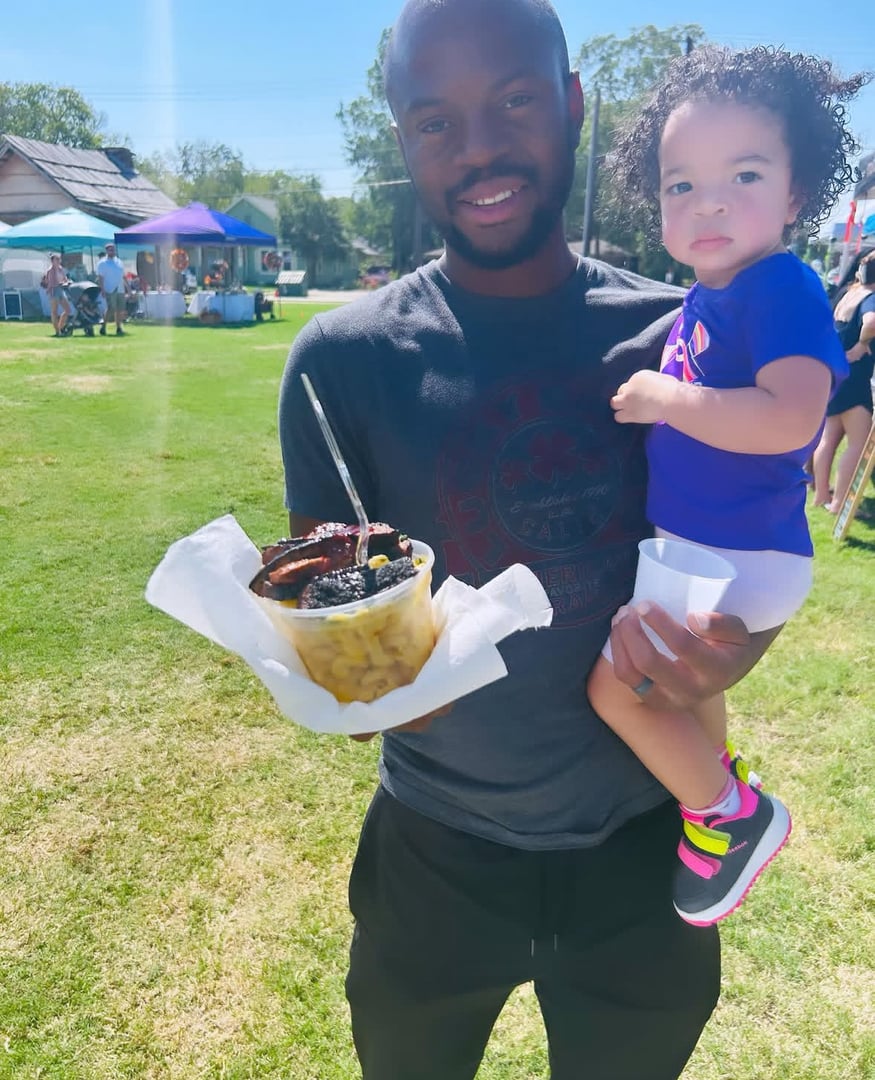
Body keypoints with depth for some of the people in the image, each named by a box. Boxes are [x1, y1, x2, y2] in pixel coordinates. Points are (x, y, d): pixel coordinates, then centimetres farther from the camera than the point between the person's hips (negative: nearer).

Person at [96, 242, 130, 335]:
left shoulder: (119, 262, 17)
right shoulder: (102, 263, -1)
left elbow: (123, 276, 21)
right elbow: (100, 277, -7)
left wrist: (128, 288, 16)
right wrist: (102, 290, -16)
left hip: (120, 290, 6)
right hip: (110, 291, -6)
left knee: (120, 310, 3)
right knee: (111, 309, -13)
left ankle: (118, 328, 11)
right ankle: (103, 326, -3)